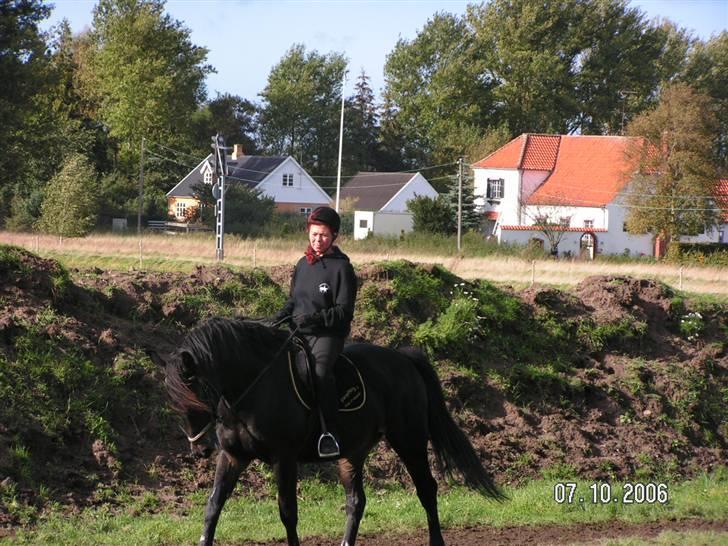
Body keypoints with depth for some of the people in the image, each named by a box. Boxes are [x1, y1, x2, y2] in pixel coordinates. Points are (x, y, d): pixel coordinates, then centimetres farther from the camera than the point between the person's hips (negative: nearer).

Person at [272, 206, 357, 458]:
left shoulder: (341, 268, -4)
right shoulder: (303, 264, 16)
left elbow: (344, 311, -10)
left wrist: (313, 319, -23)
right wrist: (278, 319, 5)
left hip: (328, 335, -8)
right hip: (299, 333, 8)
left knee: (321, 371, -35)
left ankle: (330, 432, -34)